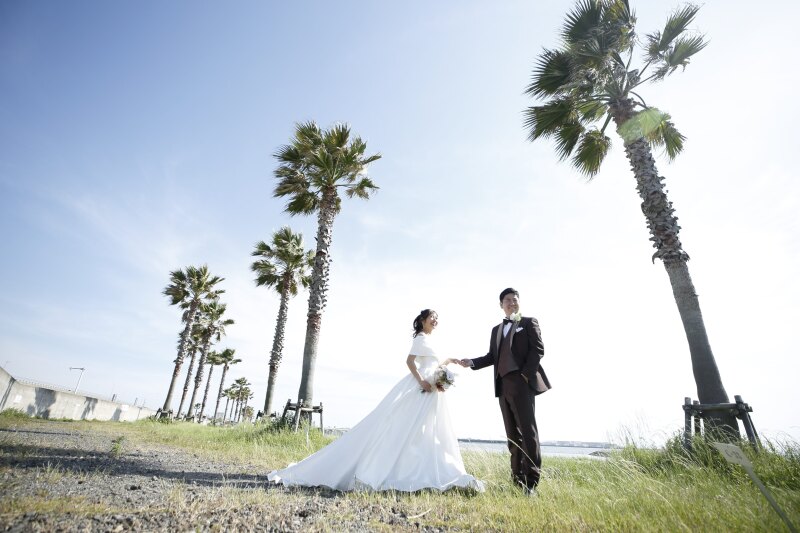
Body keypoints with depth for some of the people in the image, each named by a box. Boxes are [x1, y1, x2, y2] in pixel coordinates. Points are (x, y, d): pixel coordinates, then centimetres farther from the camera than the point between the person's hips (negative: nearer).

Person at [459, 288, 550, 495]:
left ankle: (531, 482, -3)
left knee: (528, 431, -7)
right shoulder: (496, 329, 22)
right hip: (503, 385, 6)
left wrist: (526, 374, -13)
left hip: (522, 383, -5)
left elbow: (538, 349, -4)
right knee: (512, 434, 7)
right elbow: (492, 356, 16)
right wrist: (472, 362, 1)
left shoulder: (529, 322, 8)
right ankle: (518, 479, 12)